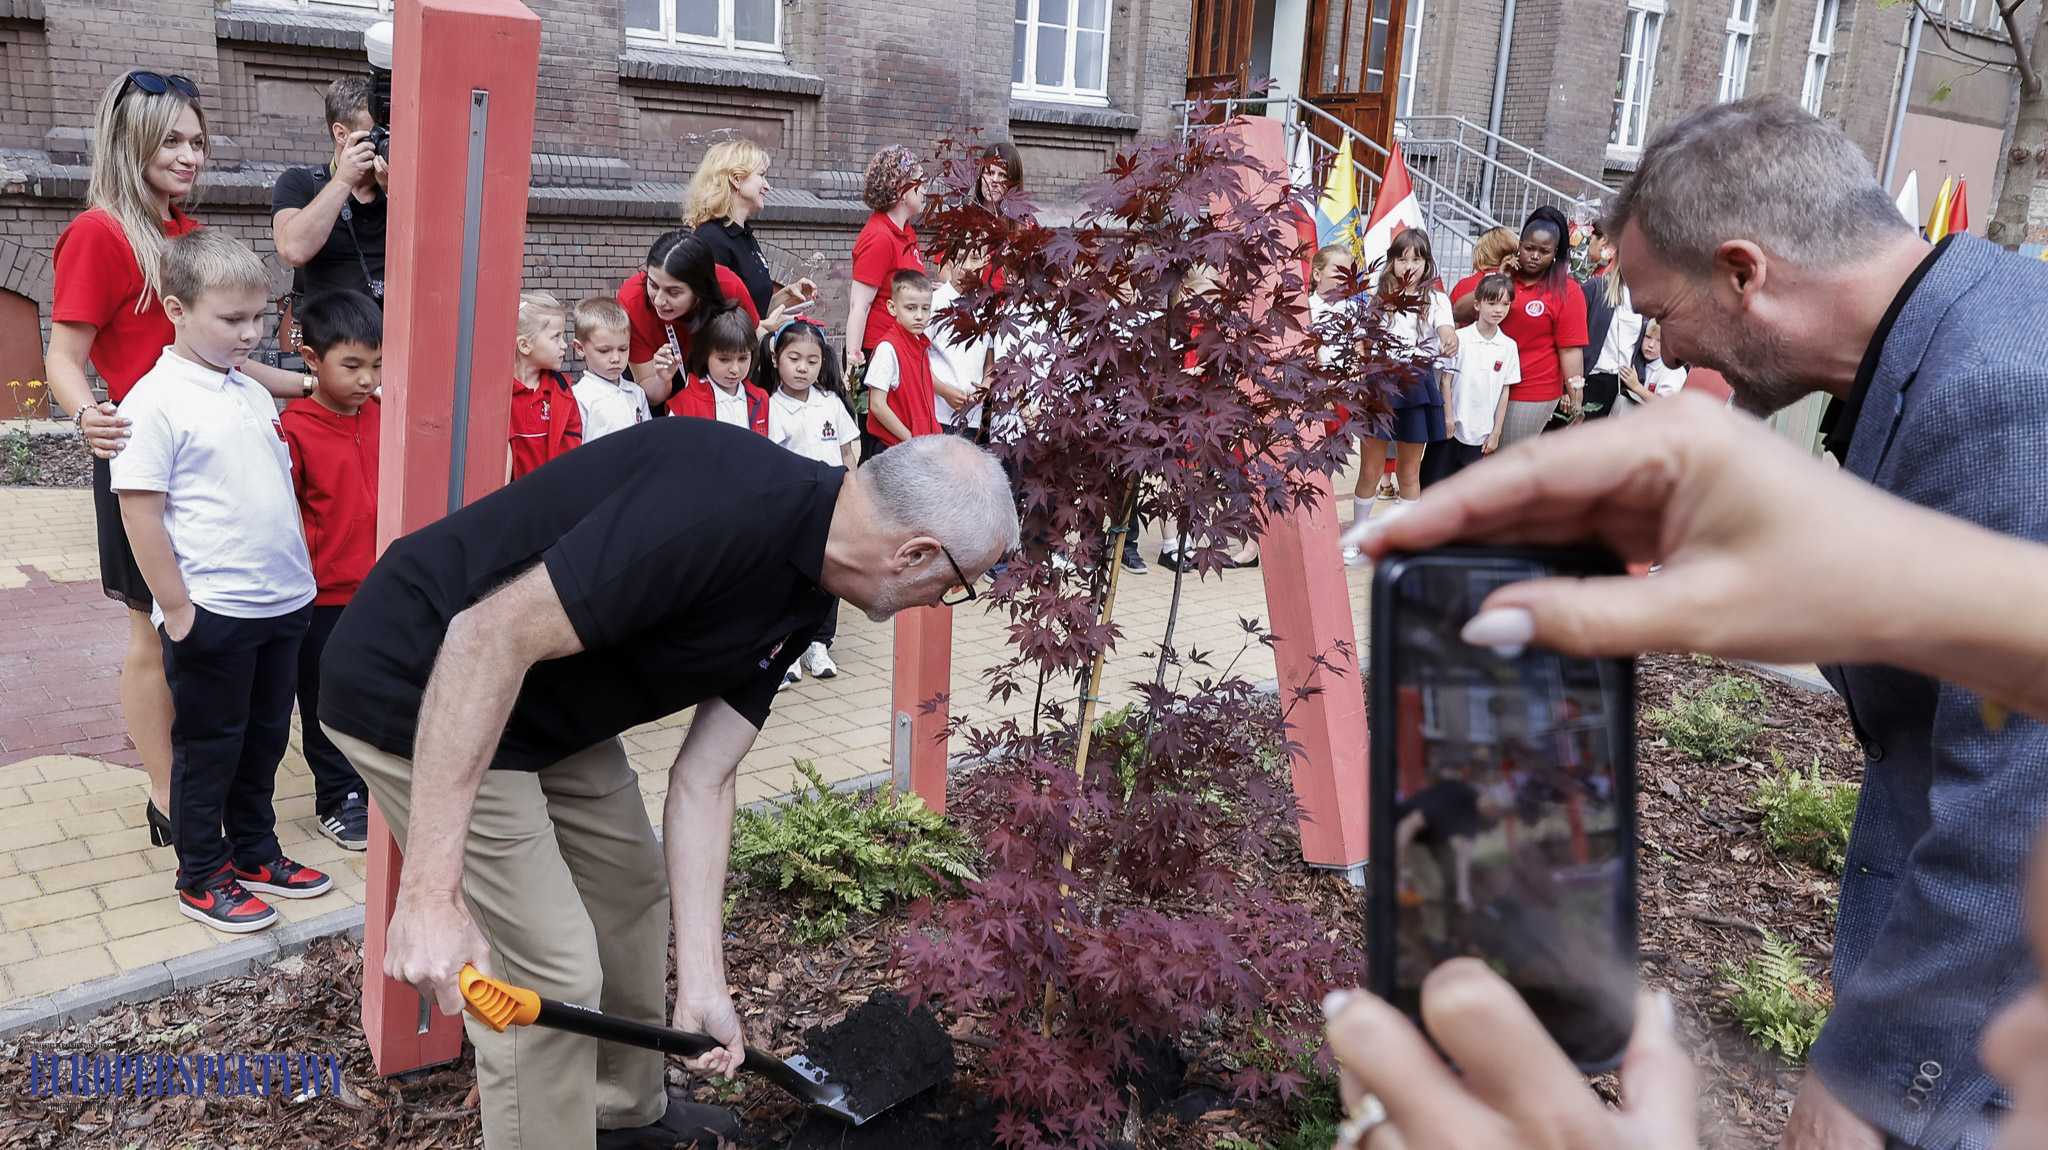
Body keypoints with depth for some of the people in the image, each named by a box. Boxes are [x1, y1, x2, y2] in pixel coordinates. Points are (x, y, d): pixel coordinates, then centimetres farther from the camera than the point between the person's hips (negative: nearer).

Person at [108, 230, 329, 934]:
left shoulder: (254, 394, 10)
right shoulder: (156, 401, -12)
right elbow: (140, 512, -14)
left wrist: (299, 578, 15)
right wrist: (176, 610, -14)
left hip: (284, 603, 7)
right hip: (211, 611, -7)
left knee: (265, 739, 18)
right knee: (208, 746, 7)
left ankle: (254, 852, 33)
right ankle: (202, 878, 21)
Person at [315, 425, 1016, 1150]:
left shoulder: (803, 598, -1)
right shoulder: (721, 506, -32)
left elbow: (701, 783, 2)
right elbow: (490, 634, -34)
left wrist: (701, 981, -2)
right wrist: (431, 893, -34)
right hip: (425, 688, -10)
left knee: (633, 888, 21)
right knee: (551, 970, -7)